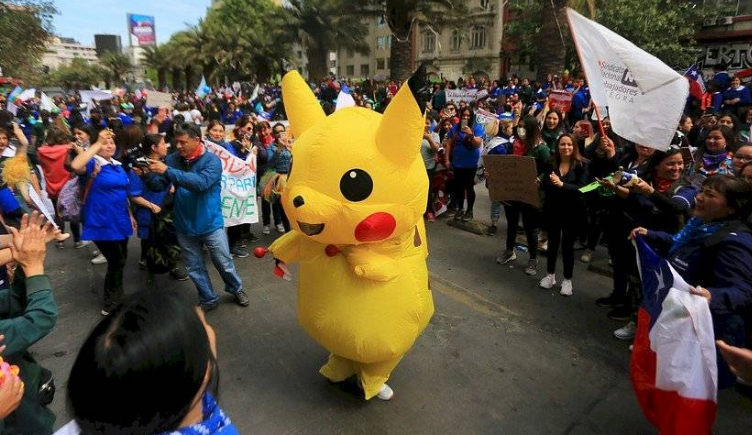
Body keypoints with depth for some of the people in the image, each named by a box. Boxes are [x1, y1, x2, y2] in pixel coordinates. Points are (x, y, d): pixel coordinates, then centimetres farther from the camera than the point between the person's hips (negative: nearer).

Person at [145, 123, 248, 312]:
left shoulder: (212, 160, -15)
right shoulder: (173, 159, -2)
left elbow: (201, 183, -32)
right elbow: (159, 186, 0)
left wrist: (167, 171, -33)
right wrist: (147, 175, -21)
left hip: (210, 224, -4)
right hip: (184, 226, 4)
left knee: (224, 263, 11)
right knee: (195, 268, 15)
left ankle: (236, 289, 38)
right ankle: (208, 300, 34)